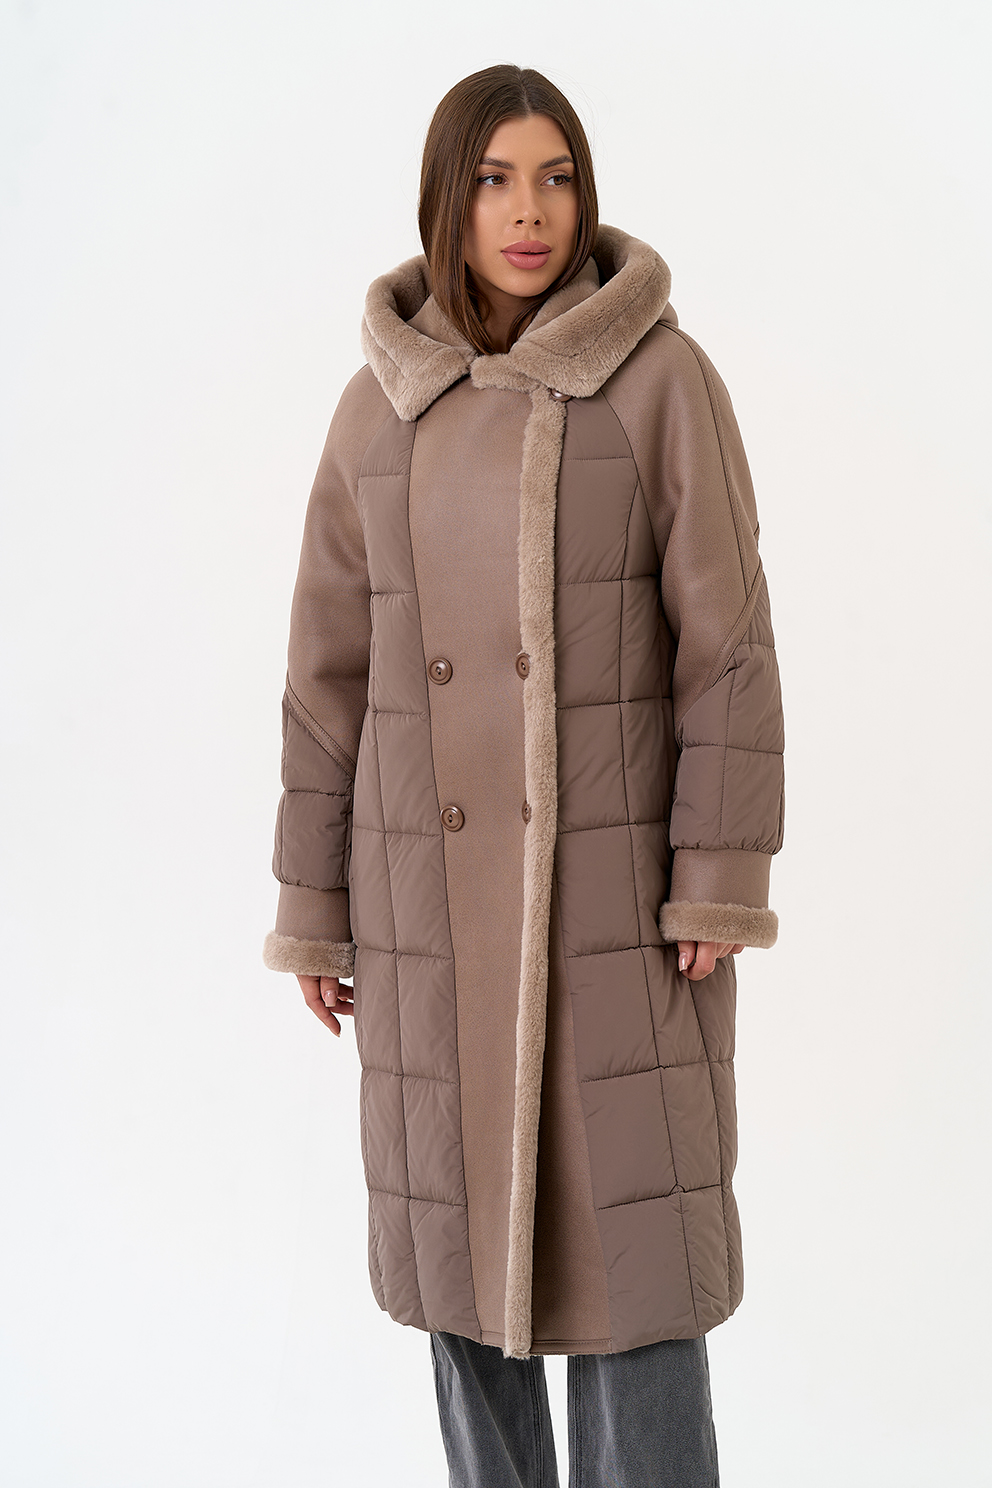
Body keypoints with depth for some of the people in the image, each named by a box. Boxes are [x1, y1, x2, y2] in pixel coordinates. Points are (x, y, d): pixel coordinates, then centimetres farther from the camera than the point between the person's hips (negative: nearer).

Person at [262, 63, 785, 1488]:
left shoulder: (663, 376, -5)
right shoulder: (381, 405, 4)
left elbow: (726, 637, -6)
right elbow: (334, 670, 6)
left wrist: (722, 881, -12)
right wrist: (316, 910, 5)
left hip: (617, 871, -3)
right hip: (439, 881, 3)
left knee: (631, 1228, -2)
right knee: (462, 1221, 9)